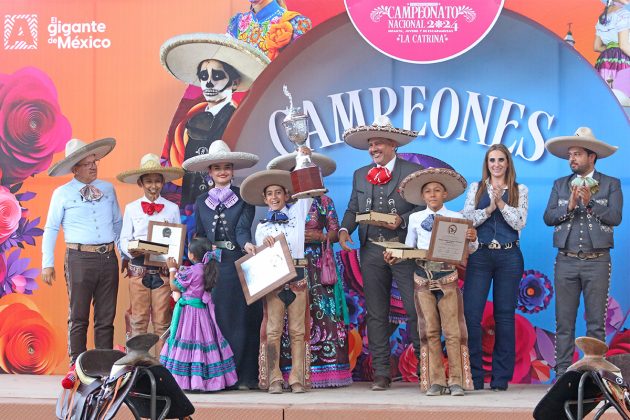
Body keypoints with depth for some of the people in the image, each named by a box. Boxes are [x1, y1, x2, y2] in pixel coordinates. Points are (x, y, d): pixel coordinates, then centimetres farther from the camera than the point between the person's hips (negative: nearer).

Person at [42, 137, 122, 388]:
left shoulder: (107, 188, 11)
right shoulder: (62, 193, 1)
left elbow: (118, 223, 18)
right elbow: (51, 229, 3)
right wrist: (48, 263, -2)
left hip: (108, 258, 3)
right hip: (79, 258, -3)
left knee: (106, 317, 7)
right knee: (78, 318, -2)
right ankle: (76, 368, 3)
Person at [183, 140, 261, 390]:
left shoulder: (244, 198, 6)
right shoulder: (202, 202, 15)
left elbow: (243, 228, -7)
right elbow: (198, 237, 17)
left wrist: (246, 244, -26)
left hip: (238, 264, -2)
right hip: (211, 266, 2)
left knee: (243, 320, -5)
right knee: (216, 320, -1)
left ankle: (245, 375, -2)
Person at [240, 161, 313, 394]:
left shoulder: (297, 213, 16)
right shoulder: (262, 226, 17)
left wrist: (307, 160, 7)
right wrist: (265, 244, -10)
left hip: (297, 276, 0)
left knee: (298, 330, -2)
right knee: (273, 329, -6)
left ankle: (297, 378, 0)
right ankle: (274, 379, -4)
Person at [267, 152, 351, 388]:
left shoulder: (324, 202, 12)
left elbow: (335, 233, 7)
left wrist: (319, 236, -11)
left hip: (319, 265, 0)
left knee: (322, 313, -9)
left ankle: (325, 370, -9)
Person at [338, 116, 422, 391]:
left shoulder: (413, 171, 2)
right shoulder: (360, 175, 16)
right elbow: (353, 209, 15)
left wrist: (402, 220, -17)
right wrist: (345, 229, -4)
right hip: (372, 251, 4)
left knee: (415, 309, -7)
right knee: (376, 314, 5)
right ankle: (381, 373, 9)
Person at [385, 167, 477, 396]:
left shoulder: (456, 218, 3)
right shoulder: (415, 218, 9)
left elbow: (468, 249, 2)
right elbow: (408, 248, 13)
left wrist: (472, 239, -19)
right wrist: (395, 257, -5)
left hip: (447, 277, -2)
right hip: (423, 278, 2)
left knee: (453, 330, -4)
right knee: (430, 331, 4)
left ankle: (457, 380, 1)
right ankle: (435, 381, 8)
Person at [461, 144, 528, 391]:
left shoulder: (519, 190, 10)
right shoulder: (476, 188, 12)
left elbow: (520, 223, -1)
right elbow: (466, 219, 2)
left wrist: (501, 203, -11)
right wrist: (489, 209, -11)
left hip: (509, 257, 0)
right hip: (479, 255, 0)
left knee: (505, 315, 2)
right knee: (471, 313, -8)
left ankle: (501, 377, 7)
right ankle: (473, 376, -2)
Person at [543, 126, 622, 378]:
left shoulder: (611, 184, 6)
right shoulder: (560, 185, 14)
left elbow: (615, 217, -6)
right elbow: (548, 217, 3)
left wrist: (590, 203, -17)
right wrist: (569, 206, -12)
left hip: (596, 261, -2)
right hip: (566, 261, 2)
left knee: (596, 323, -1)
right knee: (564, 322, 1)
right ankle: (562, 374, 4)